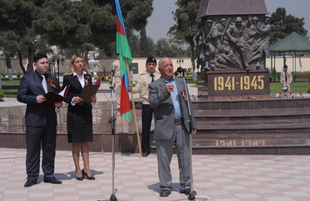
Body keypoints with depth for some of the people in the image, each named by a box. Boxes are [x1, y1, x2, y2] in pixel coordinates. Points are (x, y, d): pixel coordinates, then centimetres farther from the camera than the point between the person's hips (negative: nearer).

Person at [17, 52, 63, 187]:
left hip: (50, 119, 4)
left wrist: (59, 103, -6)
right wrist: (35, 99, -18)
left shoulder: (53, 80, 15)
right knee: (32, 149, 0)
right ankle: (32, 177, 7)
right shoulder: (27, 79, 2)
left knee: (50, 149, 9)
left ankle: (49, 175, 18)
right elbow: (20, 96, -4)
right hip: (34, 119, -4)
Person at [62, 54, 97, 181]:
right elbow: (65, 96, -3)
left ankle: (86, 168, 10)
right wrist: (73, 100, -21)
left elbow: (91, 93, 14)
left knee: (85, 141, 7)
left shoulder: (88, 77, 11)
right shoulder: (68, 78, -2)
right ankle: (77, 169, 9)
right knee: (76, 142, 2)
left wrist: (93, 98, -7)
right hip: (74, 112, -4)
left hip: (86, 112, 4)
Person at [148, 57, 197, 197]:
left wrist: (192, 124, 12)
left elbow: (188, 103, 16)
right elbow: (152, 103, -14)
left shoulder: (181, 82, 15)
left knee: (185, 158, 6)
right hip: (165, 128, -3)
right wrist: (165, 92, -27)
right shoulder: (154, 86, 3)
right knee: (164, 159, 1)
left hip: (182, 126, 3)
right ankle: (165, 187, 11)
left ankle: (185, 185, 15)